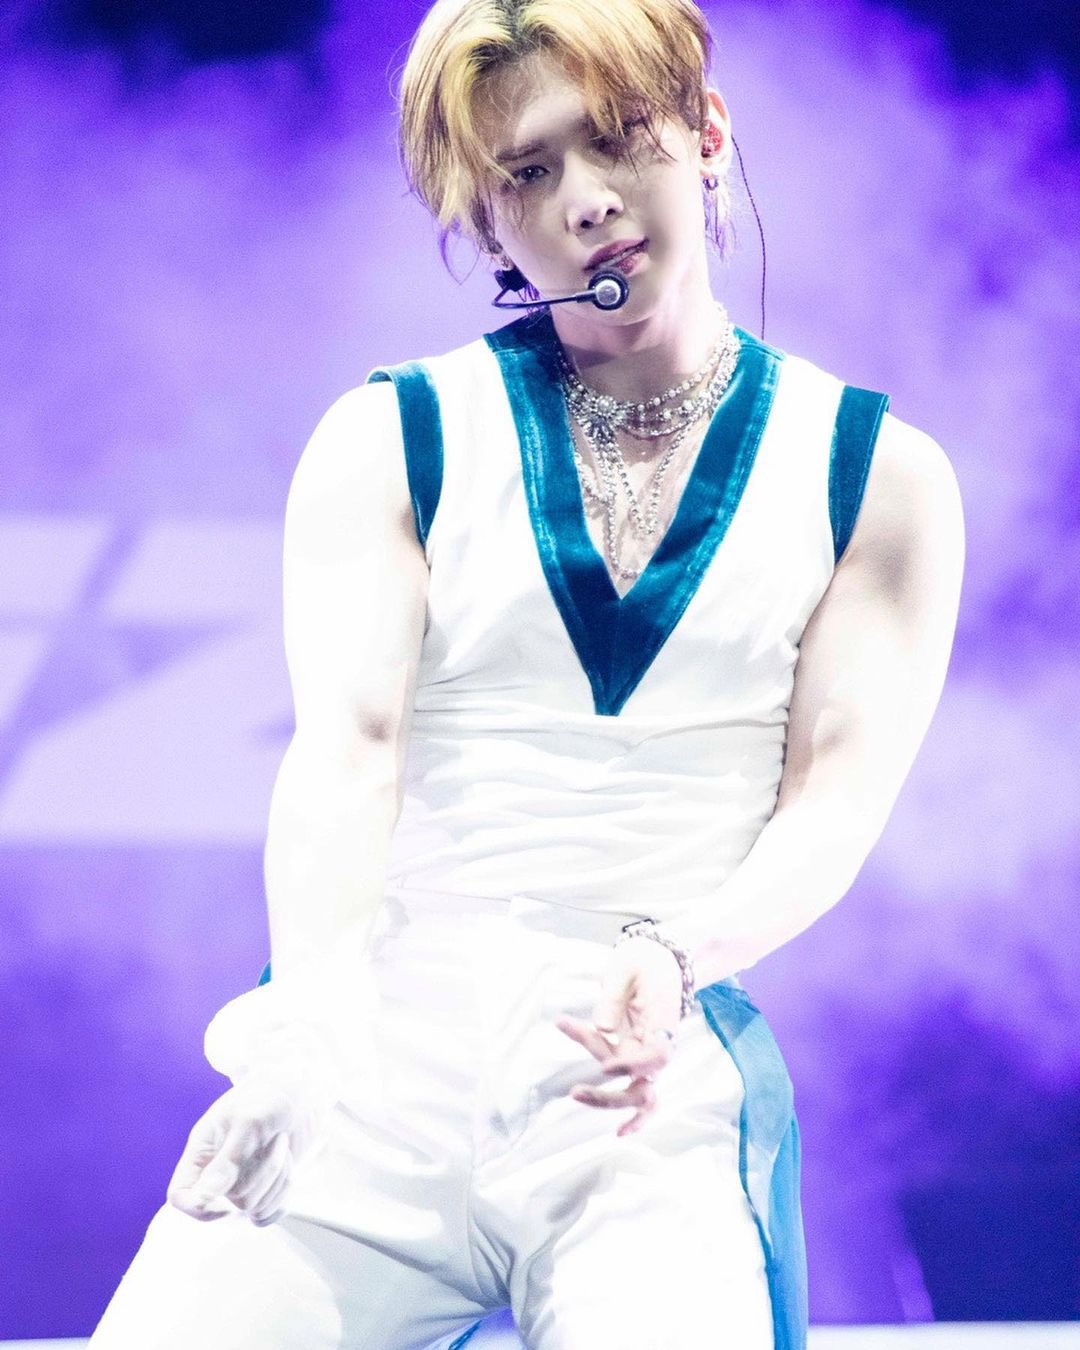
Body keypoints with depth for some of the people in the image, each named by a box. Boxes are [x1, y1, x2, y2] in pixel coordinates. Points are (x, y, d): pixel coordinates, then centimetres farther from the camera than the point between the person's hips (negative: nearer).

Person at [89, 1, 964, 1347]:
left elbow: (843, 789, 2)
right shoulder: (390, 441, 11)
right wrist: (316, 1010, -23)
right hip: (380, 1051, 1)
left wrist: (672, 955, -20)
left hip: (658, 1084, -1)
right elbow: (346, 745, -4)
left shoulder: (875, 474, 12)